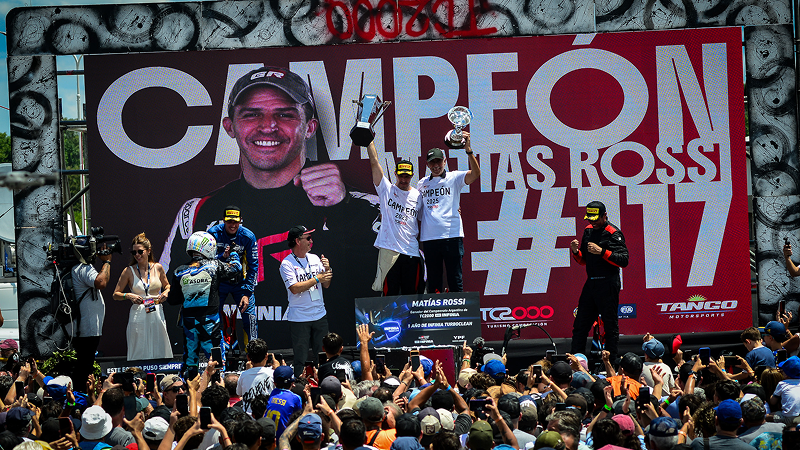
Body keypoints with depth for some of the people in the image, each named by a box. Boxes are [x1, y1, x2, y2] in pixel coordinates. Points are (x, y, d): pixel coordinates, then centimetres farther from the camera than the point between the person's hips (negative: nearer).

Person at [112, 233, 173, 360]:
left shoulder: (158, 268, 6)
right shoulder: (129, 271, 1)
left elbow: (167, 286, 22)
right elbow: (115, 295, 5)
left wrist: (166, 293, 0)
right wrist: (128, 296, -14)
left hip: (157, 316, 2)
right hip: (138, 317, -2)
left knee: (159, 353, 2)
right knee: (139, 353, -3)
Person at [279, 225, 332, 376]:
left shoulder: (315, 259, 10)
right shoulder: (287, 264, -7)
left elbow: (326, 284, 13)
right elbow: (294, 288, -17)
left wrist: (327, 269, -6)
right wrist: (316, 279, -15)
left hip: (320, 315, 5)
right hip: (299, 318, -5)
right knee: (300, 358, -3)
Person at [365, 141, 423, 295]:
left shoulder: (418, 196, 12)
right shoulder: (387, 189, 6)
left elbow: (421, 223, 16)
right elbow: (374, 162, 0)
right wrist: (369, 138, -3)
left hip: (412, 252, 2)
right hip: (389, 250, -2)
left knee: (411, 294, 4)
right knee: (389, 294, -4)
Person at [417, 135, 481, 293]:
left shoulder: (454, 178, 5)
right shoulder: (422, 184, 16)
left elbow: (475, 173, -13)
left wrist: (468, 150, -25)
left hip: (452, 235, -3)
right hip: (429, 237, 3)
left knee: (455, 280, -3)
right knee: (433, 282, 6)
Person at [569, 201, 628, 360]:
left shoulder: (613, 233, -9)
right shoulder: (588, 231, 13)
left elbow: (623, 261, -18)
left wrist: (602, 252, -25)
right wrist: (576, 252, -1)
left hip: (608, 285, -7)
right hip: (591, 284, 7)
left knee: (610, 325, -2)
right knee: (580, 325, 7)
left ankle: (612, 361, 2)